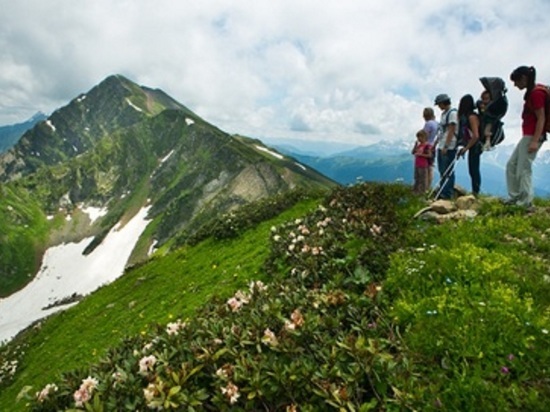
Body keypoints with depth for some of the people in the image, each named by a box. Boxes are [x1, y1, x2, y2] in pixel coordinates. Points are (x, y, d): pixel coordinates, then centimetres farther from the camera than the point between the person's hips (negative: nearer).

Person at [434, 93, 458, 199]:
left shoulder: (452, 113, -10)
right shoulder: (443, 114, 17)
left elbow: (451, 131, -16)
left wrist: (446, 146, -20)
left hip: (449, 148, -9)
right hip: (441, 147, 9)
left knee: (448, 171, -5)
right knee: (442, 171, 12)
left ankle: (447, 194, -1)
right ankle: (442, 193, 19)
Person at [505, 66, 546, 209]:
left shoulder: (536, 93, -13)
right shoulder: (531, 92, 15)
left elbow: (541, 118, -18)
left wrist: (535, 140, -24)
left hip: (532, 136, -10)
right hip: (527, 136, 10)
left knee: (523, 169, -8)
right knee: (511, 165, 13)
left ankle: (526, 204, -3)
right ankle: (514, 197, 19)